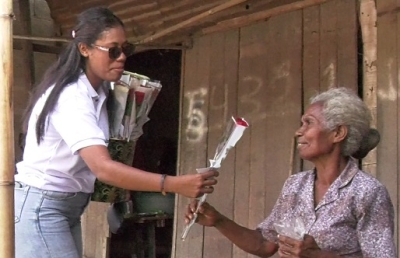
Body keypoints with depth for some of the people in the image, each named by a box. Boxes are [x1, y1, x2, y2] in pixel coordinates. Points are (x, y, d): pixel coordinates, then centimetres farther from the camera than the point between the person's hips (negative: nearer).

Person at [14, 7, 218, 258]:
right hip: (40, 208, -9)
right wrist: (176, 184, -43)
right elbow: (103, 167, -36)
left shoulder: (99, 89, 6)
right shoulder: (70, 97, -24)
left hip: (68, 208, 9)